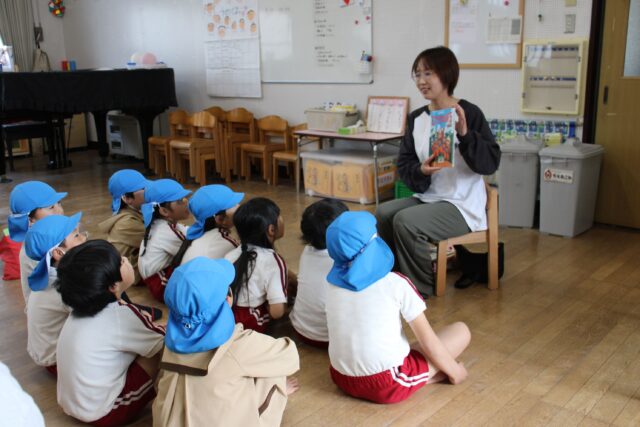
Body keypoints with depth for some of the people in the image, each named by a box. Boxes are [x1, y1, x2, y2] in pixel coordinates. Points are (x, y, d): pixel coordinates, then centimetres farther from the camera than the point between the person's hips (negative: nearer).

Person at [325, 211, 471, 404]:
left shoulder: (334, 282, -1)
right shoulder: (396, 284, -14)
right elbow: (428, 342, -8)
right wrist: (454, 370, 9)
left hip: (342, 378, 6)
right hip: (387, 386, -5)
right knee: (461, 330, 7)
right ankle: (411, 380, 3)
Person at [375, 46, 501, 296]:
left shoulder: (469, 113, -11)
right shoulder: (416, 118, 6)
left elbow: (491, 163, -16)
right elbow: (403, 165, 5)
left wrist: (464, 134, -29)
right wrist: (421, 171, -17)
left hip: (463, 205, -6)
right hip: (426, 198, 6)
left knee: (405, 221, -25)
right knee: (383, 214, -14)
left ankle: (420, 287, -4)